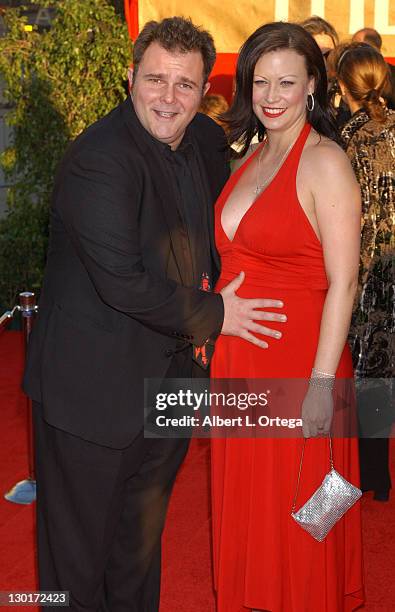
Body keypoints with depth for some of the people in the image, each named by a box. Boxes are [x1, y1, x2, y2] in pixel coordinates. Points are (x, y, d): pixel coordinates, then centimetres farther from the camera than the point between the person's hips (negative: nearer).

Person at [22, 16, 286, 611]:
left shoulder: (206, 140, 1)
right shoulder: (98, 158, -24)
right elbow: (122, 283, -28)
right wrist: (212, 314, -16)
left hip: (169, 370, 8)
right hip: (94, 382, -7)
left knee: (144, 523, 25)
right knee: (83, 533, 9)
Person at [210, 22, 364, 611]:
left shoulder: (324, 162, -13)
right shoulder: (253, 154, 10)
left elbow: (342, 282, -17)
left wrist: (322, 383, -20)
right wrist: (212, 326, 9)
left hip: (296, 360, -7)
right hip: (237, 359, 7)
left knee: (293, 512, 8)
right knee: (244, 501, 18)